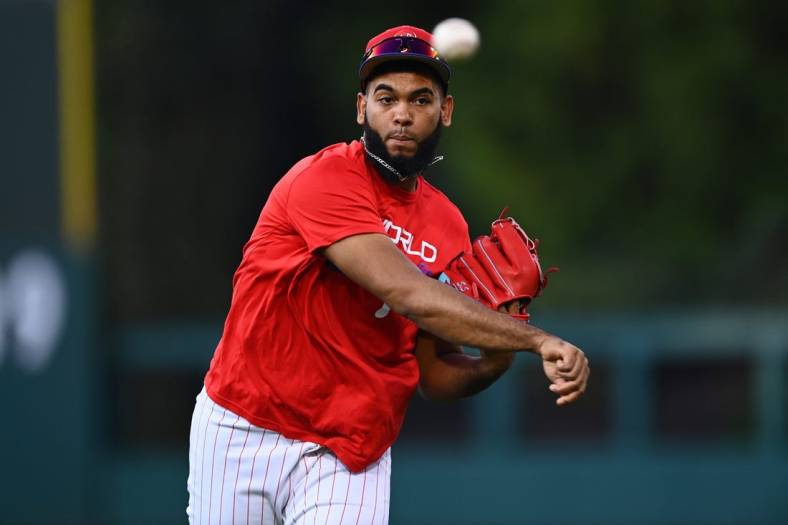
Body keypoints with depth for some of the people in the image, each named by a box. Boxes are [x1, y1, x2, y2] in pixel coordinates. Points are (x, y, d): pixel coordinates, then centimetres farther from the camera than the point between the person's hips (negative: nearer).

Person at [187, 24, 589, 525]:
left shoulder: (449, 228, 6)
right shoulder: (326, 180, -15)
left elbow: (433, 374, 11)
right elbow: (406, 294, -27)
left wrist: (493, 362, -11)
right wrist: (536, 340, -32)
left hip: (353, 455, 4)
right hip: (246, 434, -4)